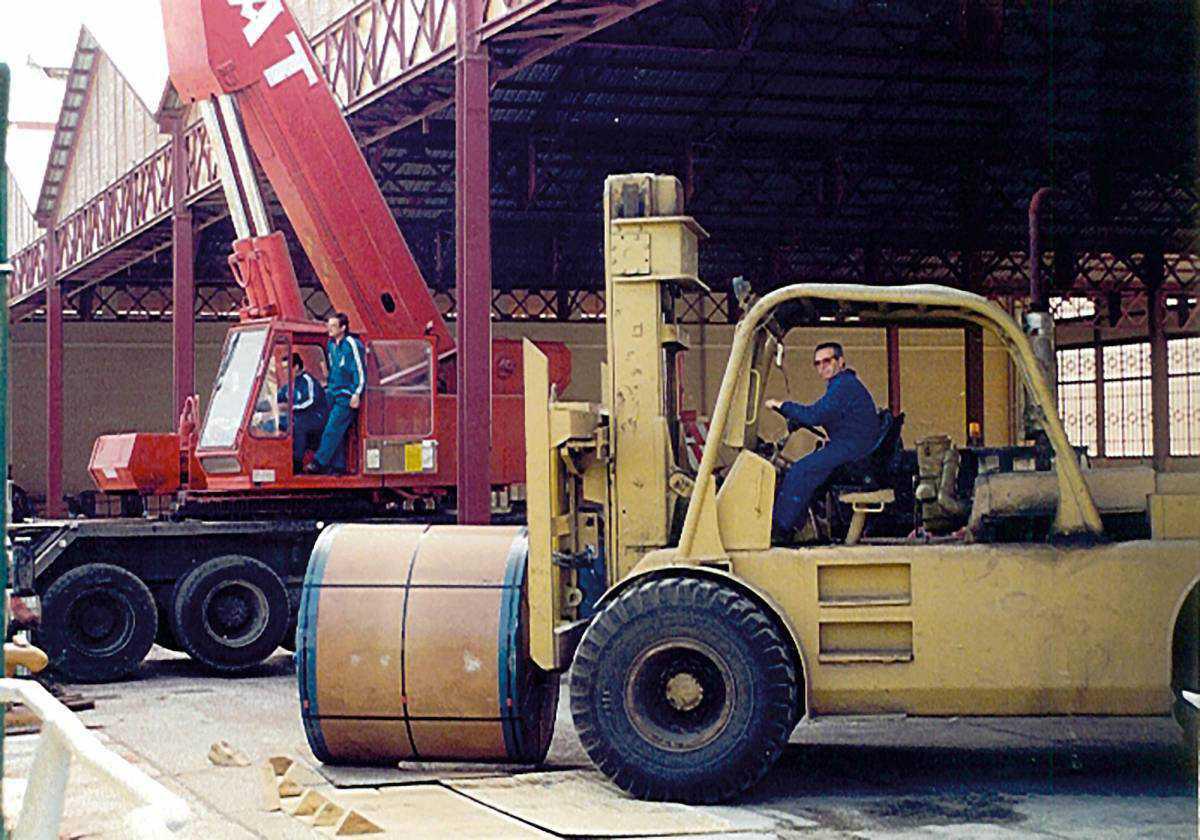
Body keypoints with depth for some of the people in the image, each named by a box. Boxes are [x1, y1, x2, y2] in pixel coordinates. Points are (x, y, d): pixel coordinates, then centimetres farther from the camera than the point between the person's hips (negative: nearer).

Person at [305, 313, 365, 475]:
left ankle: (319, 462, -13)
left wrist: (357, 394, -17)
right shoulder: (331, 345, 13)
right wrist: (328, 383, 23)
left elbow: (360, 370, -13)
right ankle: (338, 466, 11)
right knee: (336, 432, 7)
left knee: (333, 429, -12)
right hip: (333, 394, 8)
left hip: (346, 397, -8)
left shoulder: (352, 345, -11)